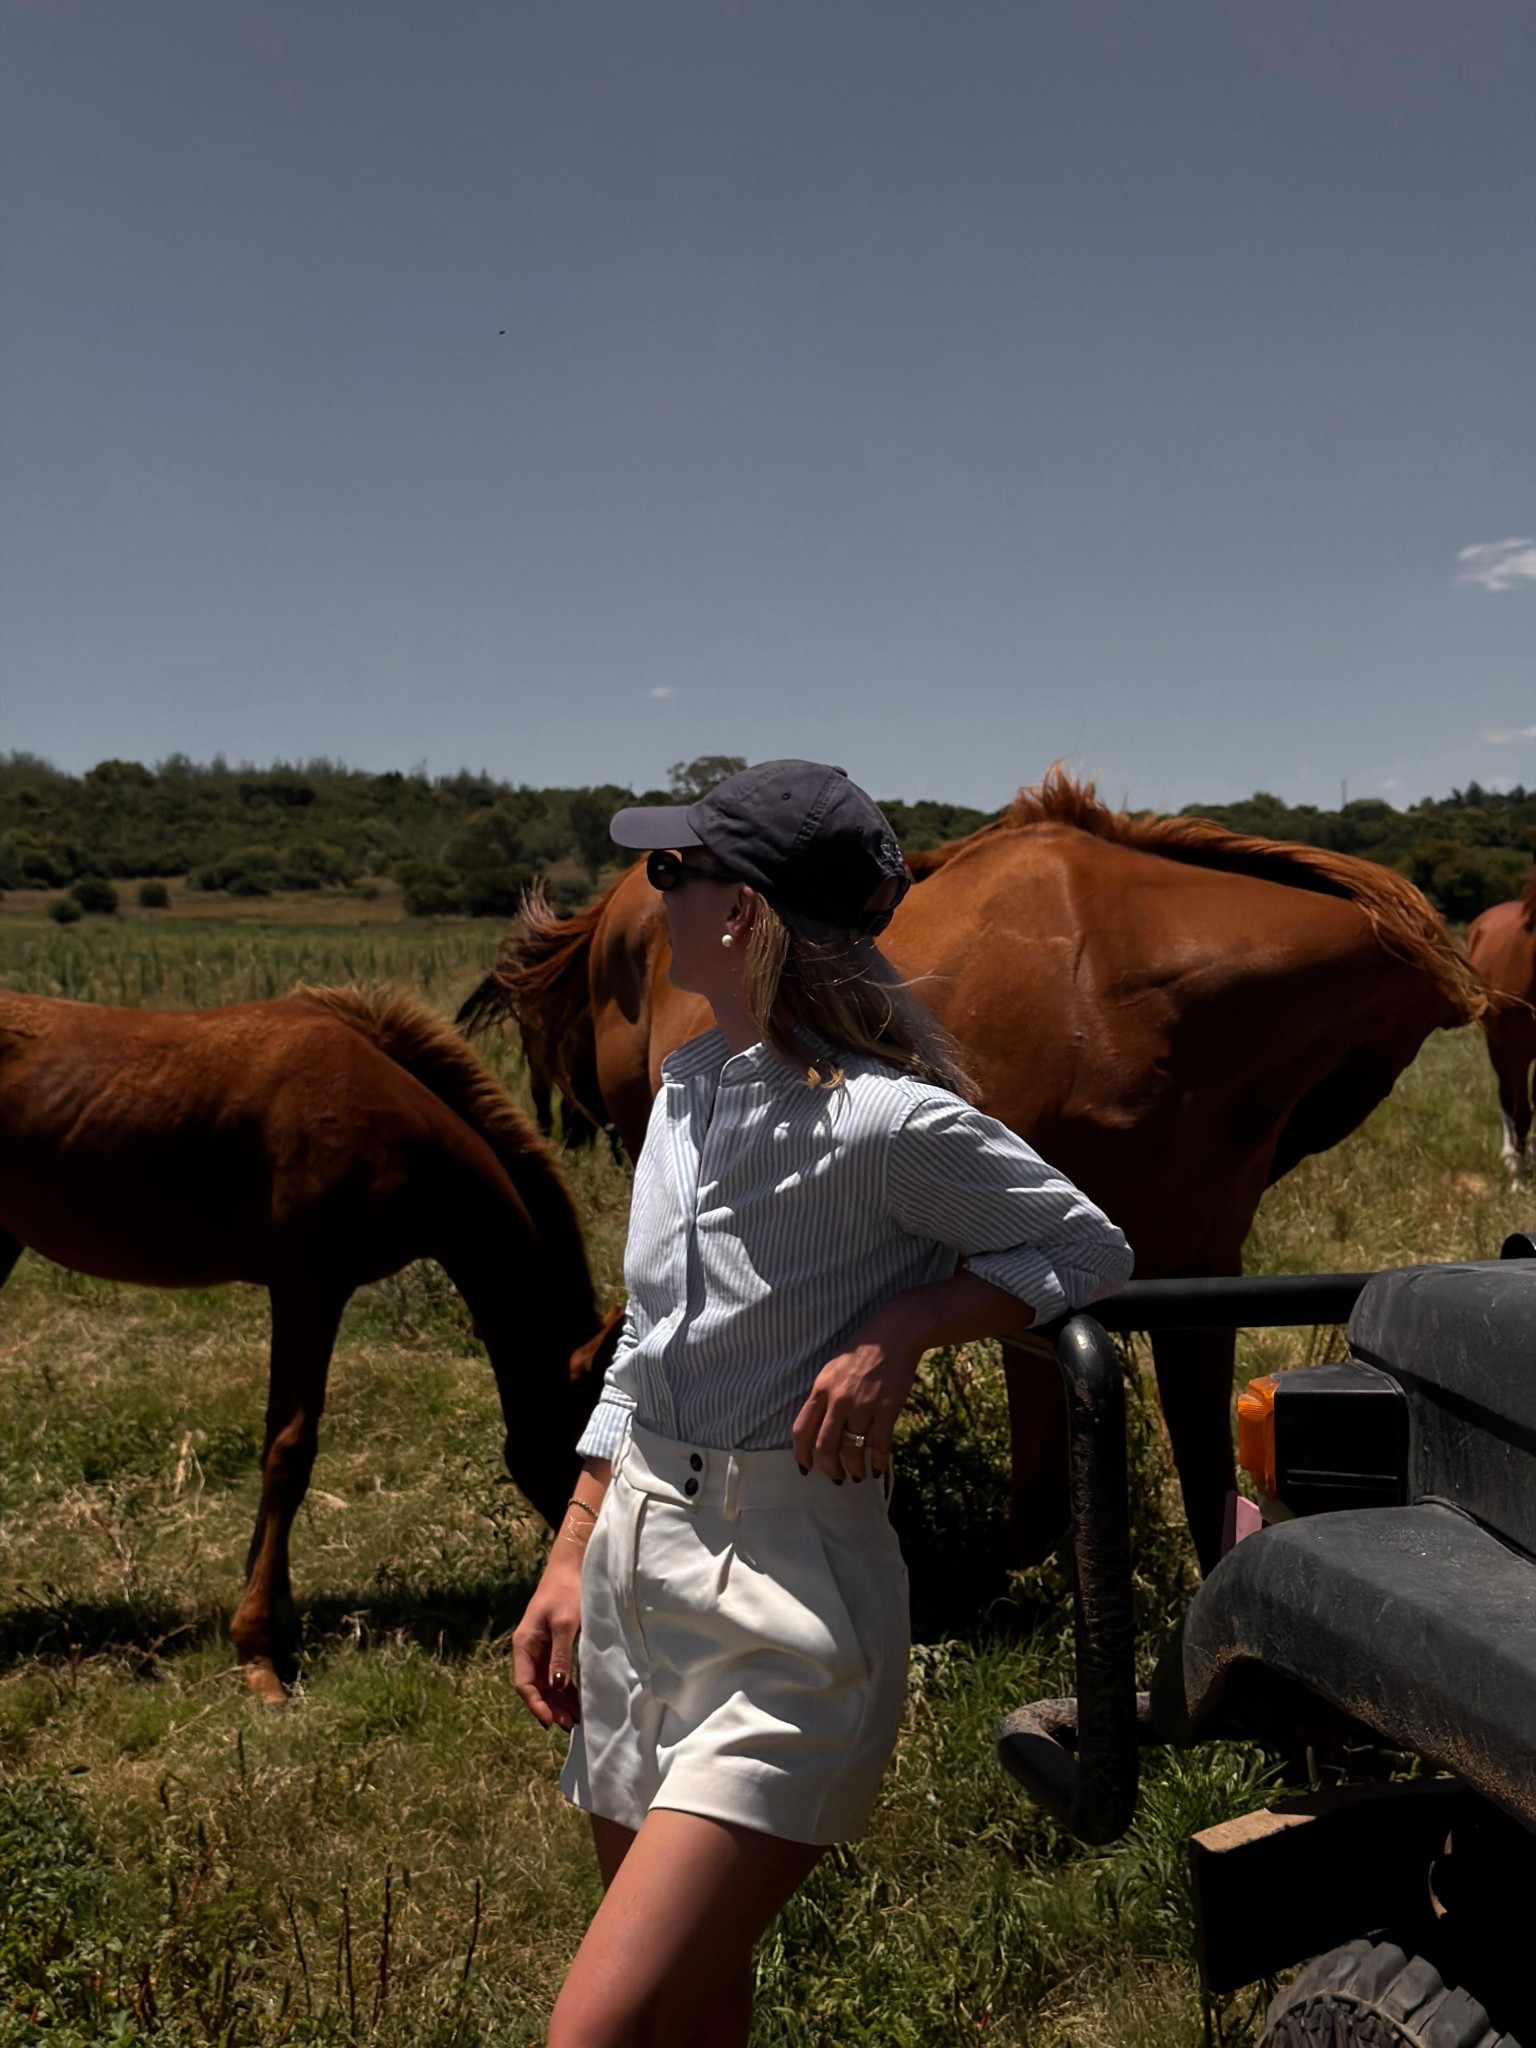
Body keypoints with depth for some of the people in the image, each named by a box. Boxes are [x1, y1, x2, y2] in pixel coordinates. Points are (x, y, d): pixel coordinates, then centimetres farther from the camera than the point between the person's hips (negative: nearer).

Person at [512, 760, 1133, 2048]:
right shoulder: (688, 1087, 7)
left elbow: (1092, 1253, -6)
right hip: (635, 1561, 8)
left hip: (787, 1599, -7)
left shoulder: (888, 1121, -17)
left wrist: (901, 1329, -19)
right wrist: (571, 1561, 14)